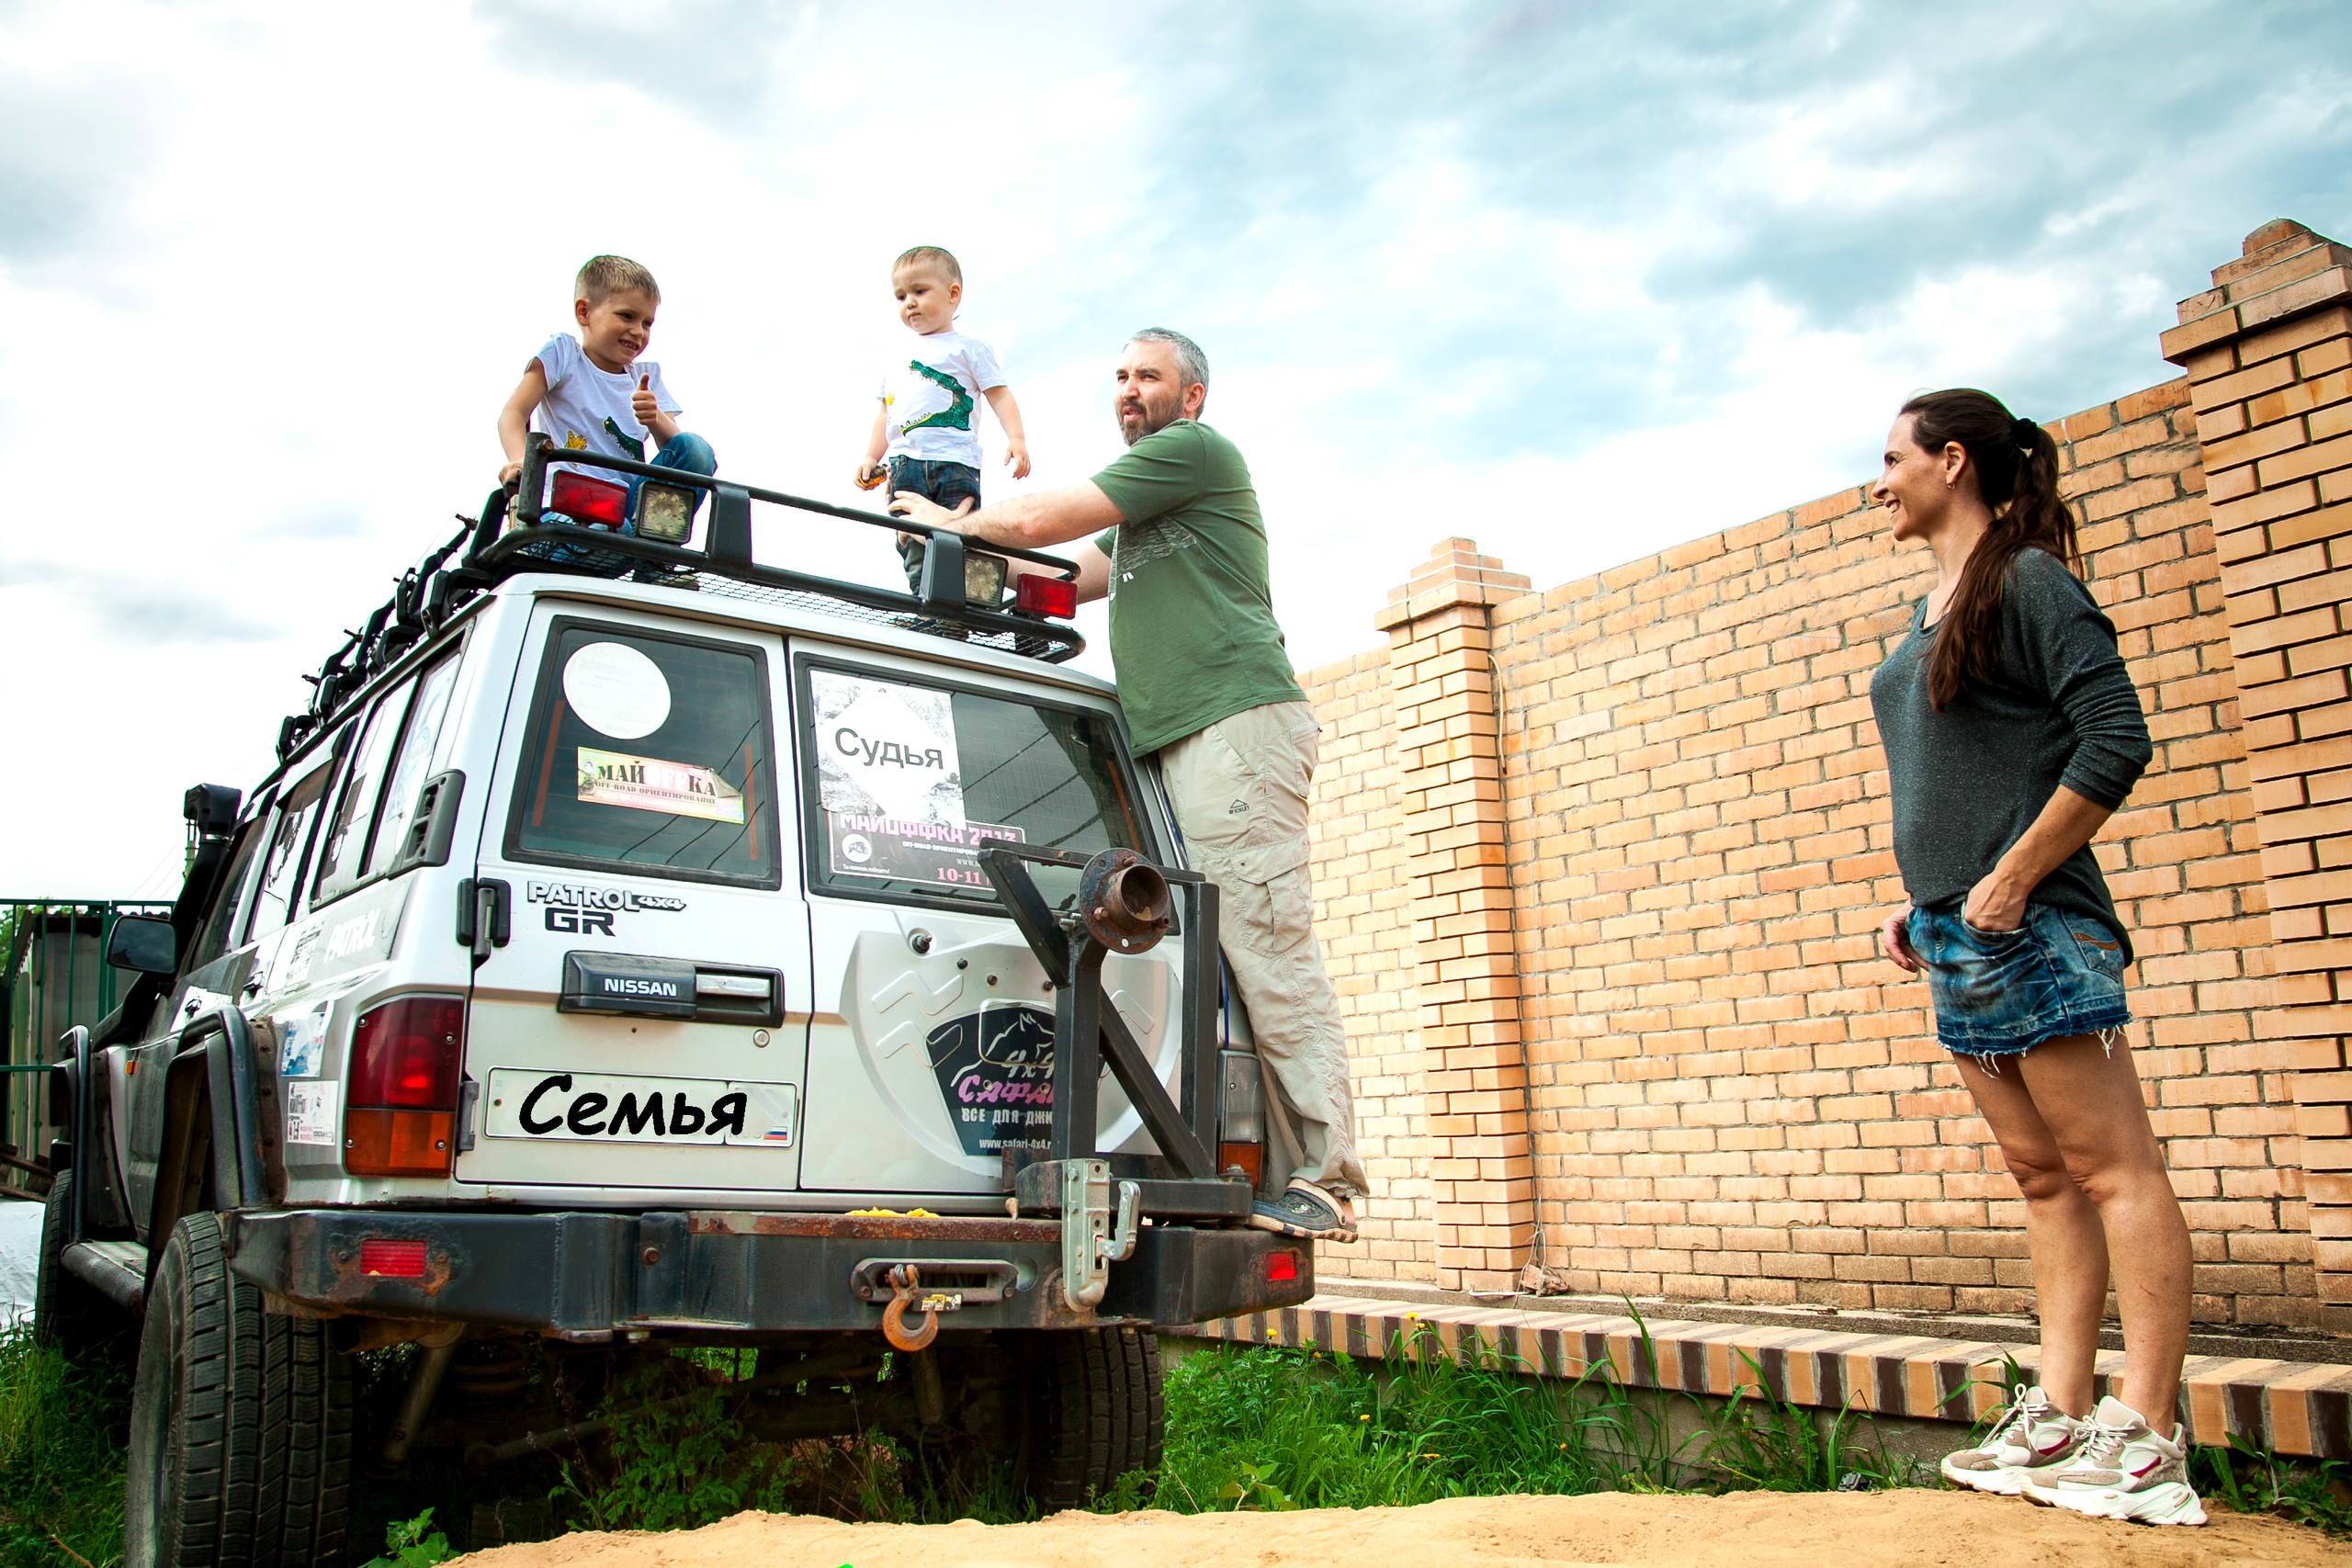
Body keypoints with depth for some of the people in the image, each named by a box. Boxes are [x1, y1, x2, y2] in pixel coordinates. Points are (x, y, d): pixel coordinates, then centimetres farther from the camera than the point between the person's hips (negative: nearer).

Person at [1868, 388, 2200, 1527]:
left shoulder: (2028, 581, -6)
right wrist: (1919, 904, 15)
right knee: (2042, 1176, 10)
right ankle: (2058, 1420, 15)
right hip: (1960, 935, 9)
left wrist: (2009, 881, -17)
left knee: (2111, 1169, -4)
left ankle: (2147, 1438, 1)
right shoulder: (1932, 615, 19)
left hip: (2031, 924, -9)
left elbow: (2117, 741, -15)